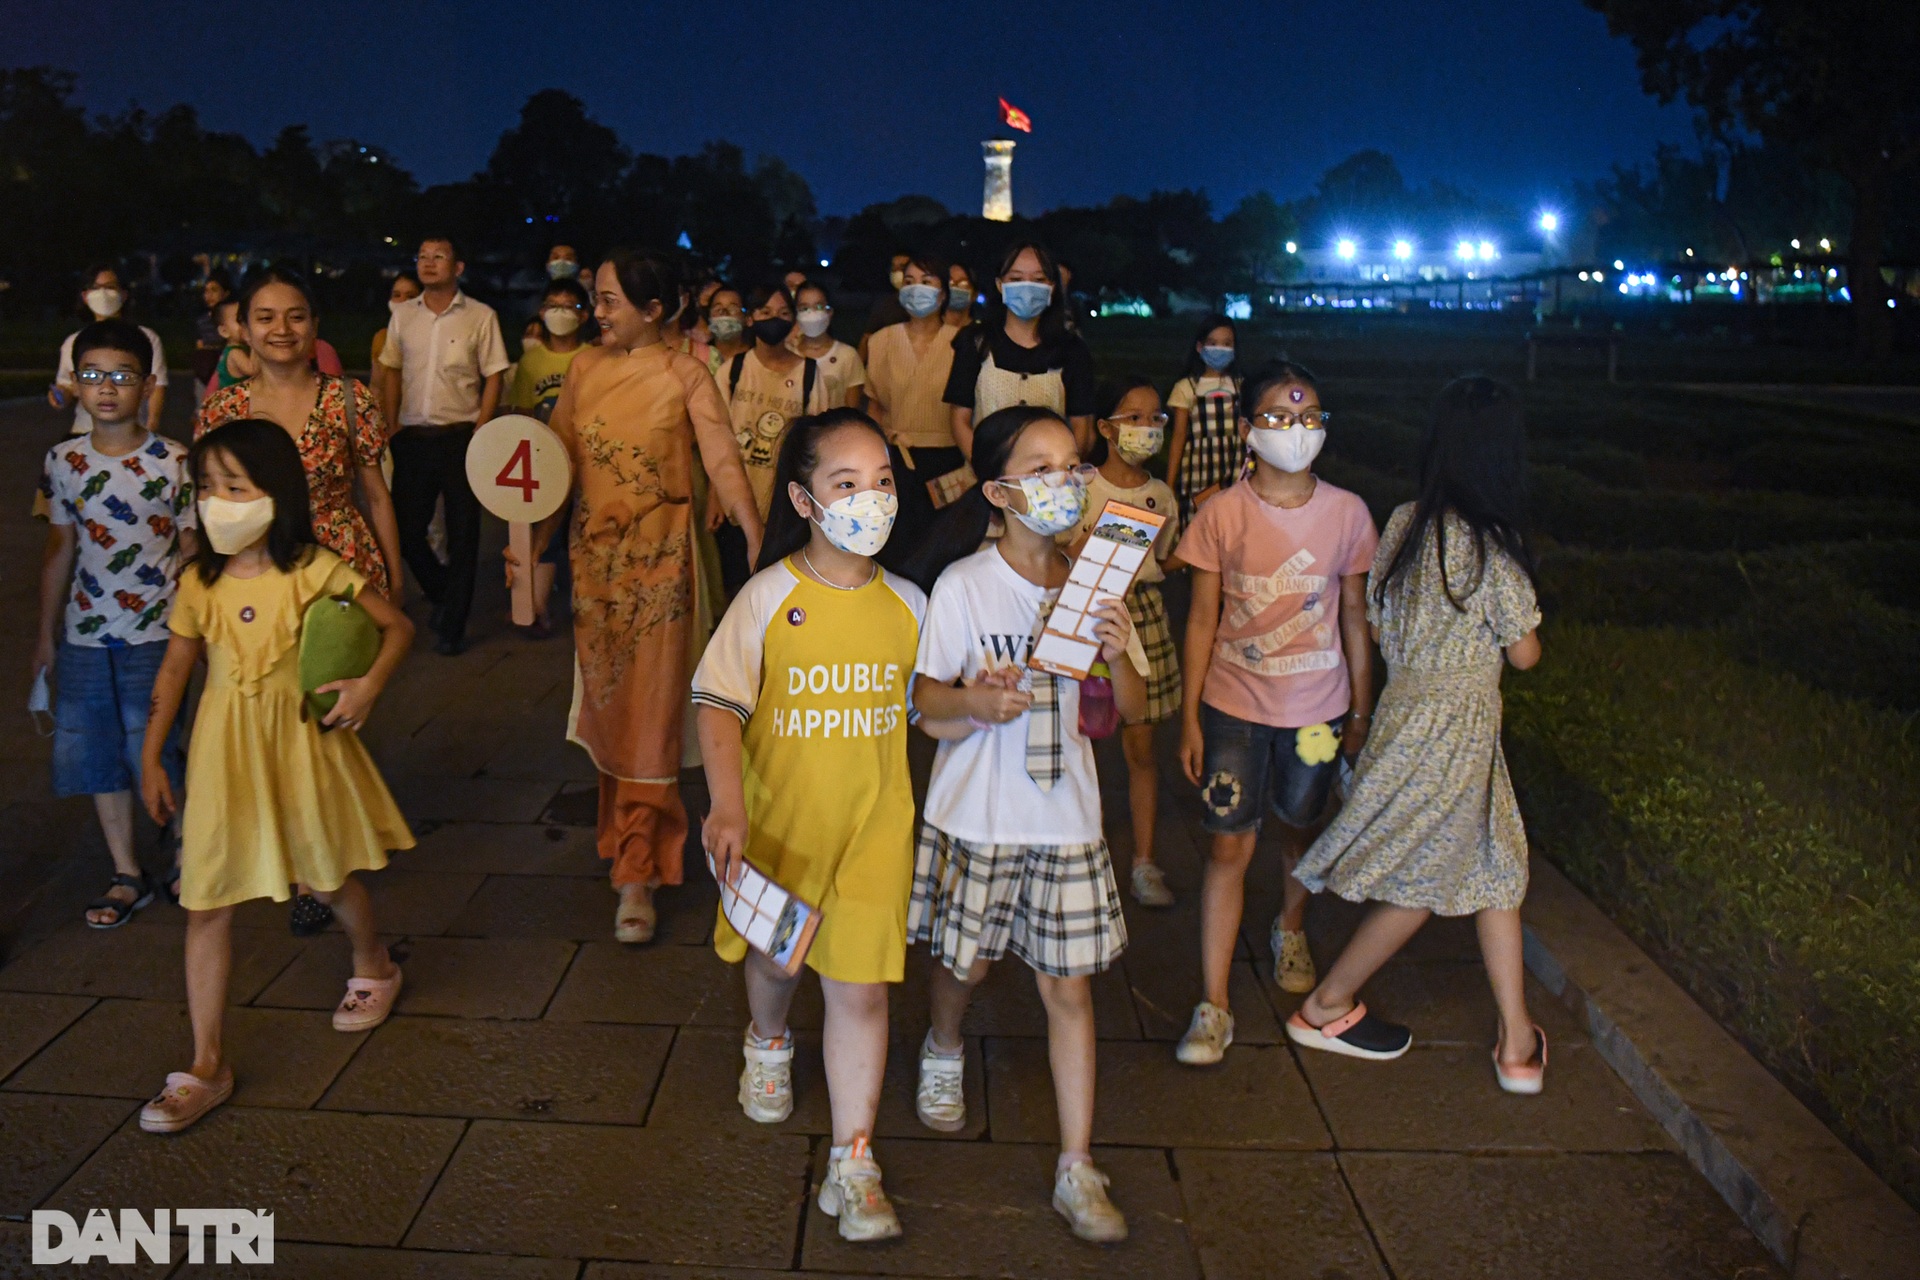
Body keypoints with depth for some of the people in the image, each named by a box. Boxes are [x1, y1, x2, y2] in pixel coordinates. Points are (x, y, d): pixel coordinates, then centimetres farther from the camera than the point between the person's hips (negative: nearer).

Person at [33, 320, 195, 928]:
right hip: (84, 634, 4)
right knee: (96, 754, 10)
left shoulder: (173, 463, -8)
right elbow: (60, 550, 10)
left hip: (155, 633, -4)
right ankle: (126, 875, 24)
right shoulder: (62, 461, 3)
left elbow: (192, 552, -4)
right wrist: (46, 636, 13)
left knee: (154, 752, 0)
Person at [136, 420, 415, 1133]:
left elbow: (397, 626, -3)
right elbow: (174, 672, 7)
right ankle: (207, 1066, 9)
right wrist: (151, 759, 8)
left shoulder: (314, 572, -11)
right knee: (207, 904, 0)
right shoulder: (200, 583, -3)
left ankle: (374, 968, 46)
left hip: (301, 742, -2)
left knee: (330, 879, 14)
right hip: (224, 751, 2)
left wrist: (369, 685, -18)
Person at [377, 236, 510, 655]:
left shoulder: (481, 317, -2)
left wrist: (479, 433, -10)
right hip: (413, 437, 3)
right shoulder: (403, 315, 8)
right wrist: (391, 428, 6)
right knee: (406, 530, 5)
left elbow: (493, 379, -2)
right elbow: (392, 373, 13)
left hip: (460, 436, -3)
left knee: (462, 534, 2)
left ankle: (453, 627, 14)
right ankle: (442, 593, 31)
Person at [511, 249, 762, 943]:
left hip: (659, 556, -4)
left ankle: (638, 874, 5)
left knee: (650, 711, -2)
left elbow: (725, 465, -17)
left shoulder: (684, 376, -8)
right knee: (605, 700, 12)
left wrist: (761, 550, -29)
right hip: (593, 554, 4)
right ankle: (627, 834, 31)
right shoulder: (584, 367, 5)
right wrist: (531, 544, 3)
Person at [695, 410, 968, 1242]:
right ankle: (768, 1043, 58)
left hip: (871, 825, 1)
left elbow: (931, 713, 7)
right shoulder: (768, 596, -12)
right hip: (778, 820, 0)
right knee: (775, 955, 22)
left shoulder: (906, 604, -3)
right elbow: (718, 705, -16)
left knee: (860, 985, 0)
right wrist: (727, 807, -29)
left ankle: (852, 1167, 13)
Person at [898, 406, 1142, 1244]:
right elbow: (925, 694, -5)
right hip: (976, 812, -2)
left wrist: (1116, 656, -19)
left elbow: (1134, 710, 2)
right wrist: (974, 700, -26)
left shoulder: (1092, 584, 0)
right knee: (964, 960, 15)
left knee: (1069, 985, 4)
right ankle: (943, 1051, 51)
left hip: (1064, 814, 2)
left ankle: (1078, 1170, 14)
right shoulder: (962, 584, -9)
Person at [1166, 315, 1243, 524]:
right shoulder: (1187, 387, 3)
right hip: (1198, 473, -2)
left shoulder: (1240, 386, 8)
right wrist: (1169, 486, -3)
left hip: (1235, 474, 2)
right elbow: (1178, 438, 2)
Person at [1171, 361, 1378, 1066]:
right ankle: (1213, 1008, 5)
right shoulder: (1222, 514, -9)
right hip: (1234, 704, -2)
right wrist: (1189, 715, -3)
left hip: (1317, 705, 2)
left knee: (1300, 825, 20)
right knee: (1229, 845, -2)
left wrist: (1361, 711, 7)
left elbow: (1354, 617, 4)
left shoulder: (1347, 512, -5)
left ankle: (1292, 928, 51)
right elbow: (1202, 619, -4)